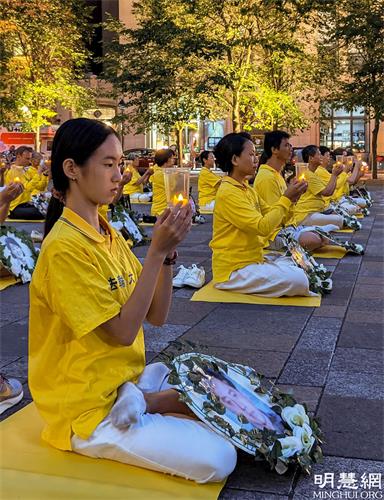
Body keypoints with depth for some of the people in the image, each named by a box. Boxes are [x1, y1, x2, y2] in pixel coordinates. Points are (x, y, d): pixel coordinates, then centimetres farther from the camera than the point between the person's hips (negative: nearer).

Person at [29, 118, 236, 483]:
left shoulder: (109, 234, 7)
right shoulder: (65, 247, -20)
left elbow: (156, 315, 3)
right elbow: (123, 331, -21)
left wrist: (168, 251, -10)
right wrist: (156, 250, -23)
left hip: (129, 379, 9)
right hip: (90, 411, -9)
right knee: (217, 460, -20)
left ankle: (143, 403, 2)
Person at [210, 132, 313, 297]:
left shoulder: (248, 190, 12)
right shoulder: (228, 193, -18)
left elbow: (272, 218, 11)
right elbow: (263, 227, -23)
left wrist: (290, 199, -5)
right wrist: (286, 199, -15)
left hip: (254, 259, 10)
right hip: (233, 270, -10)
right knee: (297, 280, -22)